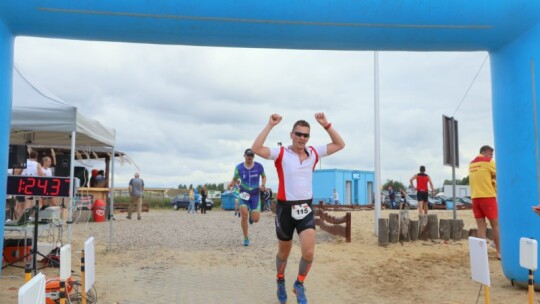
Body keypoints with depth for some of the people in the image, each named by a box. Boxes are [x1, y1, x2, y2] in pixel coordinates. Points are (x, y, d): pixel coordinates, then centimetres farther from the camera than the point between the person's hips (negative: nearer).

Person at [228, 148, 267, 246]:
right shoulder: (239, 167, -5)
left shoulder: (259, 166, -6)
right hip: (243, 194, 0)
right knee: (244, 215, -19)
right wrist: (231, 184, -18)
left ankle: (252, 213, 35)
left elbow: (264, 177, 10)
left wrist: (263, 185, -9)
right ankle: (246, 238, 0)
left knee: (255, 219, -5)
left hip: (255, 195, 0)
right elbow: (234, 179, 6)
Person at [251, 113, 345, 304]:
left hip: (306, 208, 3)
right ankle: (281, 282, 44)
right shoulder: (281, 153, -9)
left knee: (308, 253, -11)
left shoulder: (314, 153, 3)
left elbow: (339, 145, 8)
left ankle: (299, 285, 19)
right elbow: (256, 148, -23)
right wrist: (270, 125, -21)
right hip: (285, 208, -2)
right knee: (284, 252, 15)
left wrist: (326, 125, -2)